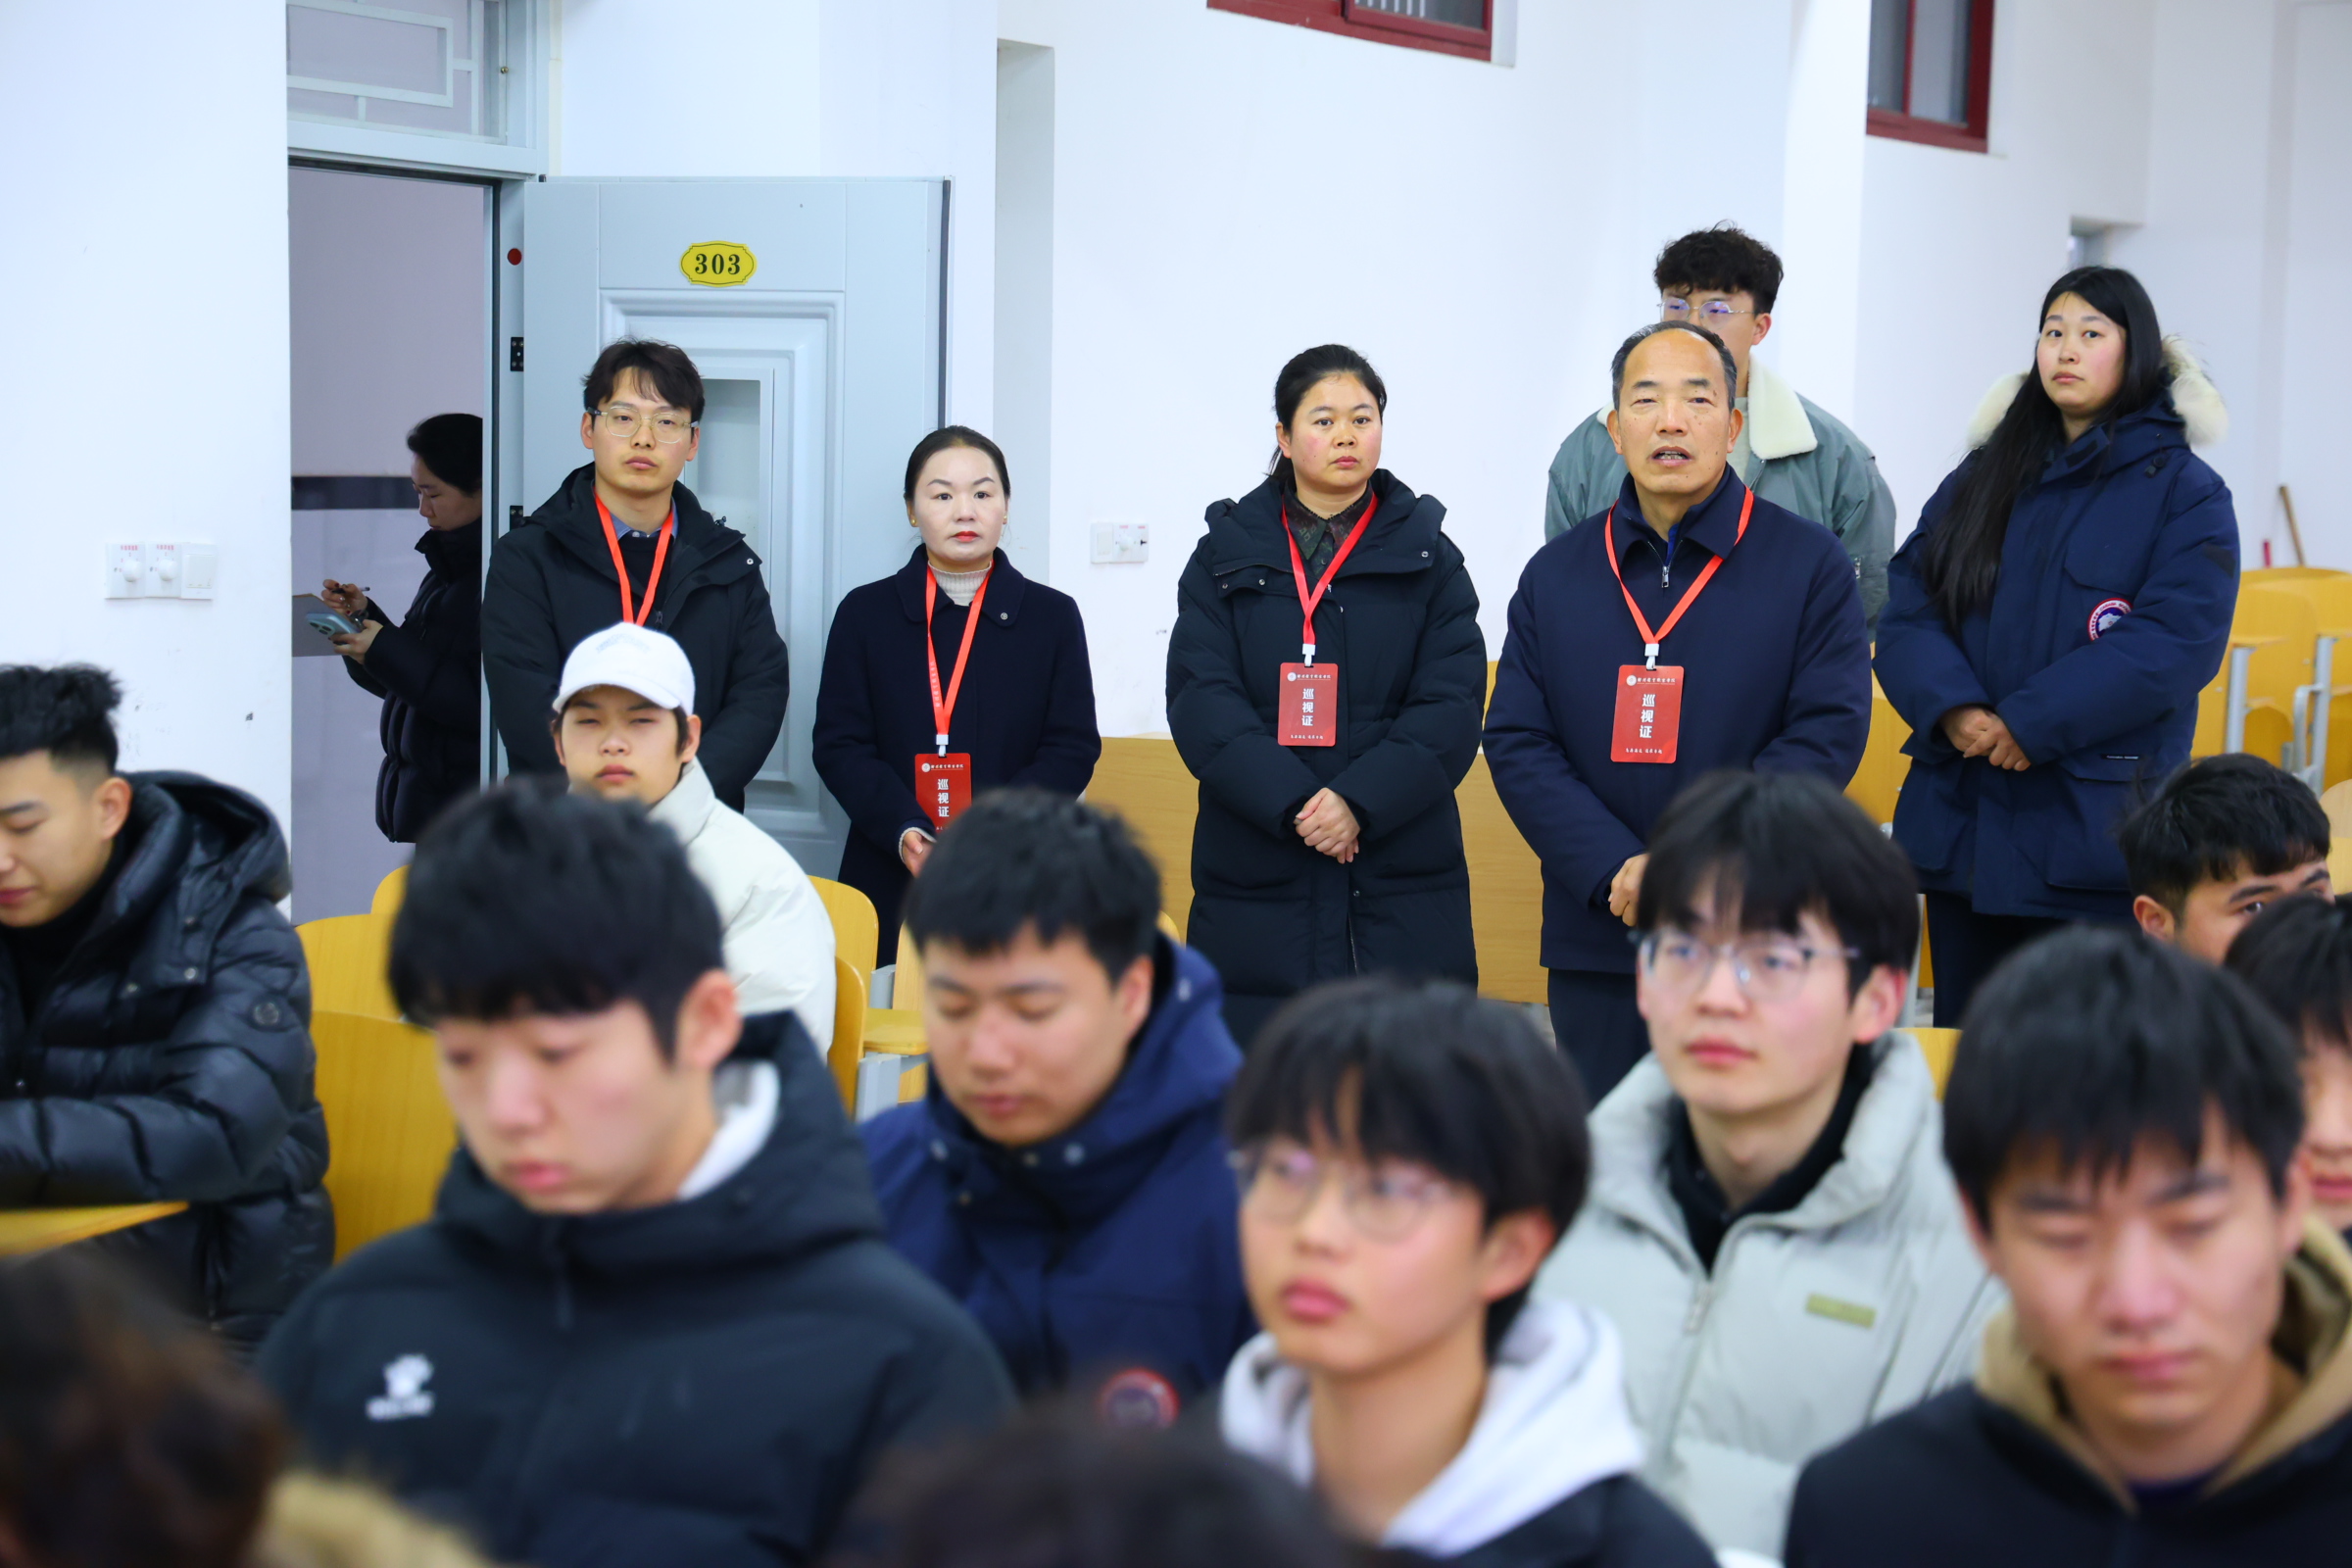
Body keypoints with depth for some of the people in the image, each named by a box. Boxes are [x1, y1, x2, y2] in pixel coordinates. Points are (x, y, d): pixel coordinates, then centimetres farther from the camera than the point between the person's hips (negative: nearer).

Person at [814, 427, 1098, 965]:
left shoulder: (1053, 616, 9)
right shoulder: (865, 613, 9)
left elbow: (1073, 748, 3)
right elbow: (839, 745, 2)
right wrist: (904, 833, -16)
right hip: (891, 881, 0)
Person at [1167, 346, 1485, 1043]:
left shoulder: (1427, 558, 11)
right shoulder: (1226, 555, 11)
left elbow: (1452, 708, 0)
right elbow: (1199, 700, -2)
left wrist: (1360, 801, -15)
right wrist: (1293, 803, -16)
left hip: (1402, 896, 0)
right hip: (1257, 888, 0)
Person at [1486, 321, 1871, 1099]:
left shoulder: (1811, 563, 3)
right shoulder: (1555, 576, 11)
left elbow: (1828, 734, -6)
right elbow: (1516, 743, 4)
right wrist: (1615, 872, -12)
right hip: (1597, 946, 3)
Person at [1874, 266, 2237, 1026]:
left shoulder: (2185, 493, 0)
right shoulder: (1980, 480, 14)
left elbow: (2174, 642, -12)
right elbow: (1904, 608, 4)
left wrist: (2031, 723, -18)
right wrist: (1953, 709, -15)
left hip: (2095, 833, -4)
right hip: (1960, 820, 4)